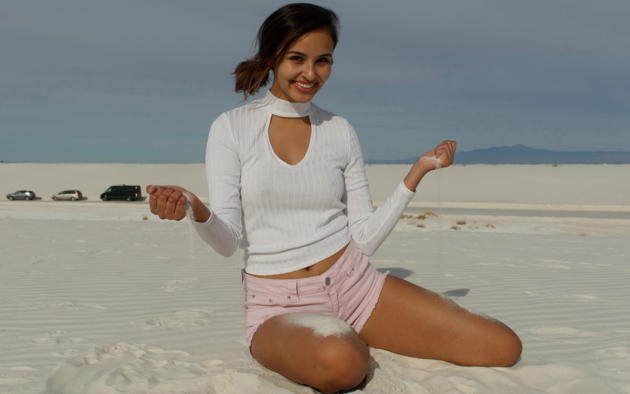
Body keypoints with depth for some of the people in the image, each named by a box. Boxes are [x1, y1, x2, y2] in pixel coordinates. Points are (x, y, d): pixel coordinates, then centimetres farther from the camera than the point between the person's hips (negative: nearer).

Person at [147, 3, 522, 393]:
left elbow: (364, 240, 6)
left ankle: (352, 342, 5)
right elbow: (228, 241, -5)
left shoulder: (341, 132, 8)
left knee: (503, 348, -13)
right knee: (339, 362, -41)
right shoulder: (231, 128, 0)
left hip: (356, 284, 4)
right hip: (279, 305, -3)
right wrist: (197, 210, -26)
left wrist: (416, 174, 1)